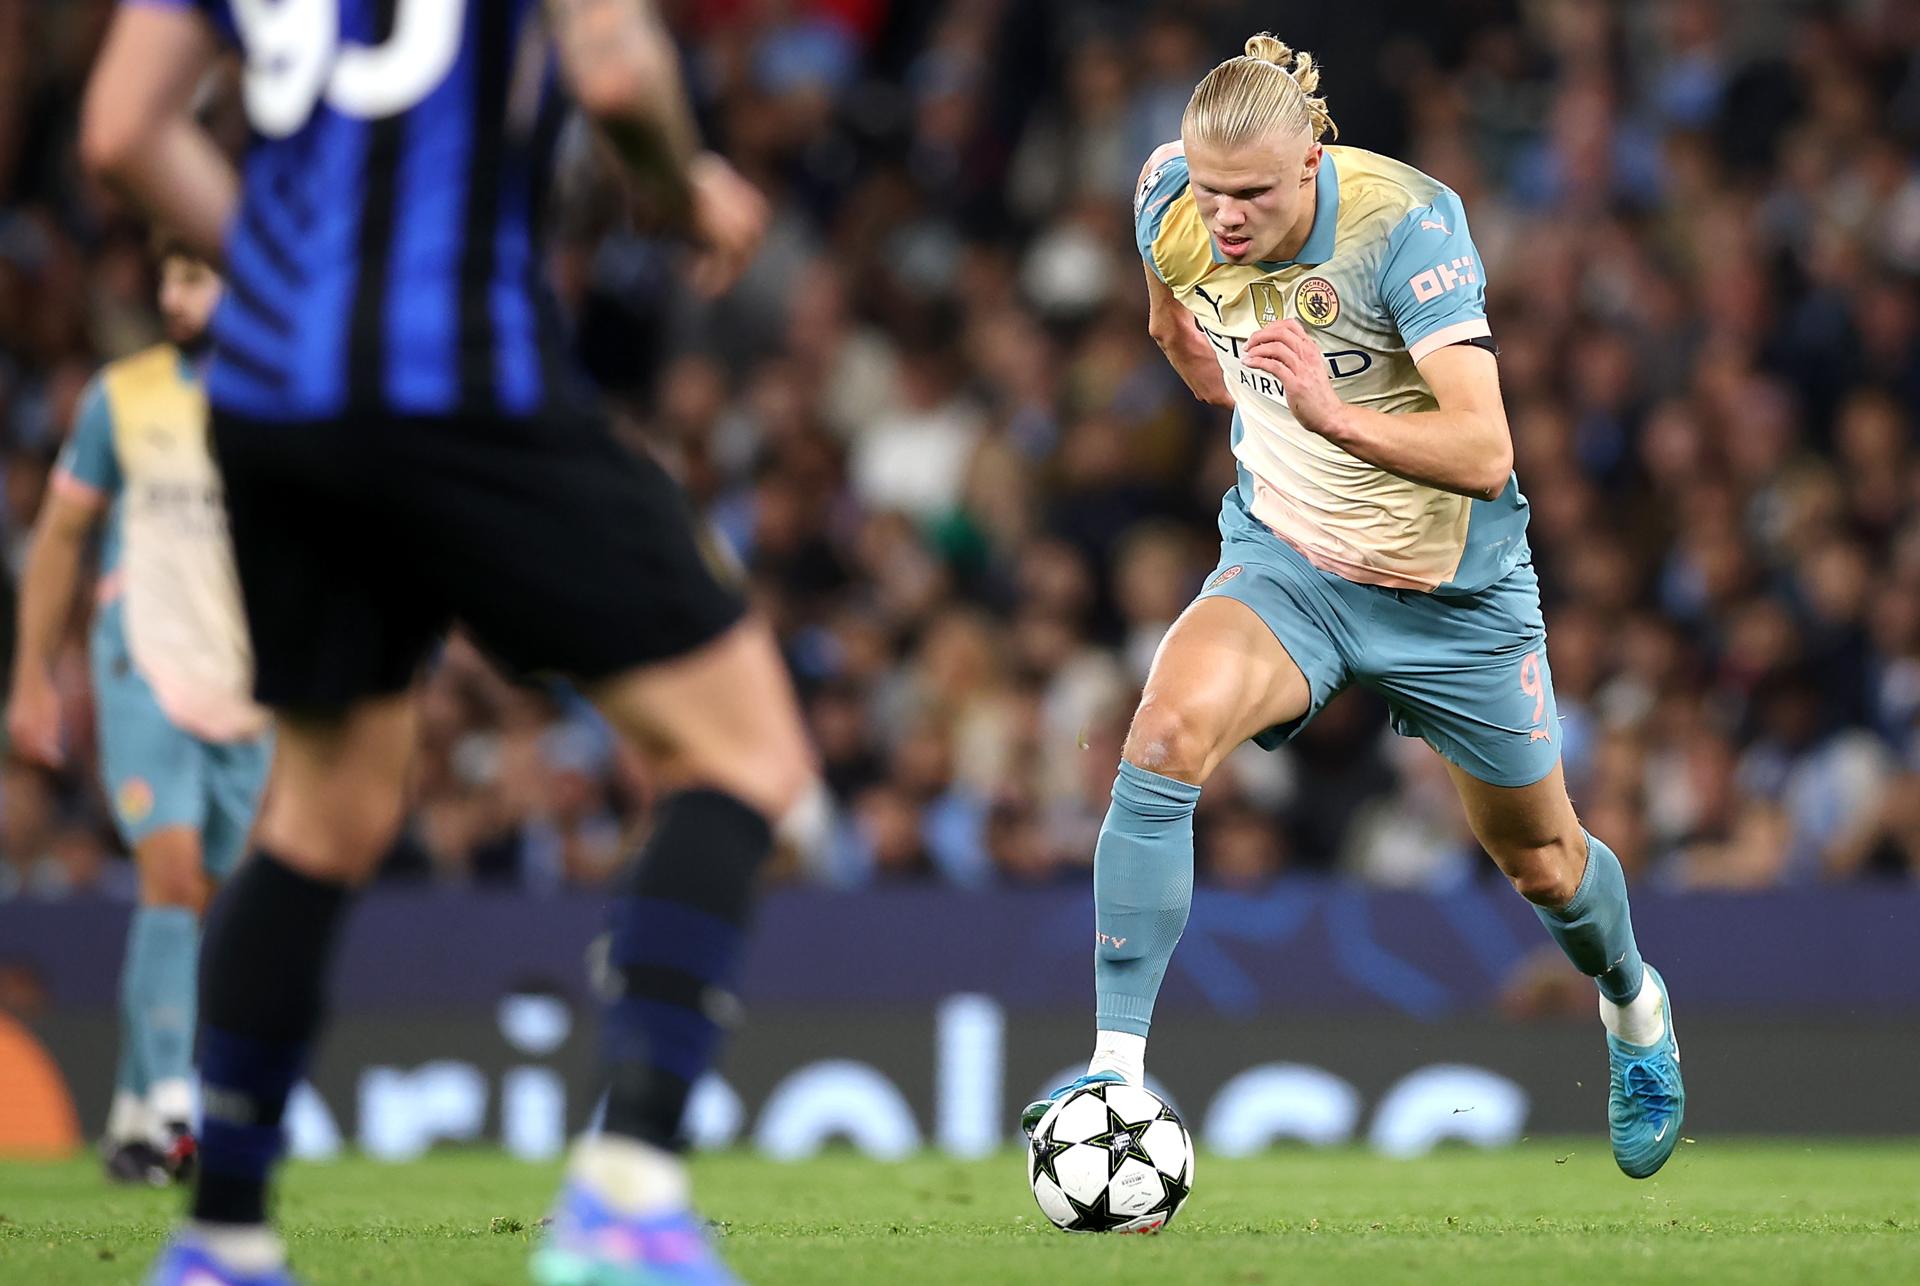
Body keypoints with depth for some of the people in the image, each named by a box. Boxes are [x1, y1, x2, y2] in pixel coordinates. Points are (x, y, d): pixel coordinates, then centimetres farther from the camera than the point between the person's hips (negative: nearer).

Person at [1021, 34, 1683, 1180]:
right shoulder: (1175, 207, -16)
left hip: (1452, 589, -2)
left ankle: (1635, 1008, 54)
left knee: (1540, 860, 17)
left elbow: (1484, 454, -37)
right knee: (1168, 730, -30)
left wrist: (1331, 411, -50)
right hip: (1282, 562, 2)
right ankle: (1117, 1075, -30)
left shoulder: (1408, 224, -29)